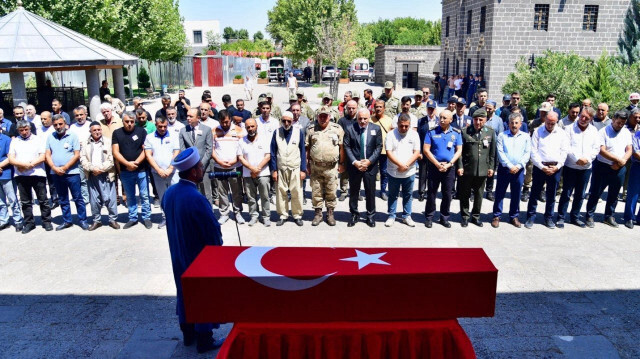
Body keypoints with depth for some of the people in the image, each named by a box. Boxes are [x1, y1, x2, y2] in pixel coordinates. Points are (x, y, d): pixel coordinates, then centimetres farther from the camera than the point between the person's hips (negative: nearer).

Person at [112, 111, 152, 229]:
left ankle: (146, 217, 12)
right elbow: (115, 152, -1)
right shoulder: (117, 133, 5)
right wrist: (127, 164, -14)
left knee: (144, 195, 2)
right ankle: (132, 218, 21)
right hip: (125, 171, 2)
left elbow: (145, 150, -4)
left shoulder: (141, 131, 0)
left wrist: (136, 163, -15)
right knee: (130, 197, 11)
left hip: (141, 170, -2)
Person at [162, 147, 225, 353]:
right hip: (200, 258, -7)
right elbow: (213, 231, -21)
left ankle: (188, 334, 37)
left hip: (178, 256, 7)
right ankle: (204, 340, 23)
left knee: (184, 293, 20)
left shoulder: (169, 193, -5)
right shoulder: (196, 199, -30)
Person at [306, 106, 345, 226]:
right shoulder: (311, 129, 6)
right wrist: (307, 164, 5)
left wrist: (341, 163, 1)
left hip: (331, 167, -1)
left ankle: (330, 214, 20)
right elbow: (307, 148, 9)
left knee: (331, 192, 6)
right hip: (315, 167, 1)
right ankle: (318, 214, 20)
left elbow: (341, 147, 3)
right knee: (316, 192, 7)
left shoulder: (337, 128, 2)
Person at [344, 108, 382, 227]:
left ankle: (370, 216, 21)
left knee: (370, 192, 8)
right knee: (353, 192, 10)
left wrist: (369, 161, -12)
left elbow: (378, 147, -1)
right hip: (354, 165, 0)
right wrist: (355, 162, -14)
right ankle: (354, 215, 24)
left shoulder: (376, 129, 0)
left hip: (370, 165, 0)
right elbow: (347, 147, -3)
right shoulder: (350, 129, -2)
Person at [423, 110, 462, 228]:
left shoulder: (456, 133, 2)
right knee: (431, 193, 5)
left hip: (449, 168, 1)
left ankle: (444, 218, 20)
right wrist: (437, 164, -11)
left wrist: (449, 164, -10)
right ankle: (429, 217, 15)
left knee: (447, 194, 8)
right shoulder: (432, 132, -2)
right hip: (434, 166, -1)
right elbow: (426, 150, -5)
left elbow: (459, 150, 2)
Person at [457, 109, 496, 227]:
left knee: (479, 195, 12)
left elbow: (492, 152, 7)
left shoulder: (490, 132, 4)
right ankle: (465, 216, 21)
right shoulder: (465, 131, -3)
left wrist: (491, 167, 4)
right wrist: (460, 166, -7)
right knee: (465, 194, 7)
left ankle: (476, 216, 27)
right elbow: (460, 151, -2)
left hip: (483, 170, 2)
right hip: (467, 169, -2)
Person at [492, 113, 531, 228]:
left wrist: (518, 166, -12)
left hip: (519, 170, 1)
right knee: (500, 193, 3)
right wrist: (510, 166, -14)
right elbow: (500, 152, -5)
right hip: (504, 168, -1)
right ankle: (496, 216, 11)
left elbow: (527, 153, 1)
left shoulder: (526, 136, 7)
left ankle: (514, 216, 20)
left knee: (516, 195, 8)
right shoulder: (502, 135, 3)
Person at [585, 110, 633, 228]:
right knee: (595, 193, 1)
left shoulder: (627, 132, 8)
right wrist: (618, 159, -16)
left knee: (614, 195, 14)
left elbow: (629, 150, 5)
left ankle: (609, 216, 28)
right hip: (603, 168, -5)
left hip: (619, 169, 5)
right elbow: (602, 151, -17)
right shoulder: (603, 131, -9)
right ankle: (590, 216, 11)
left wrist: (623, 161, -13)